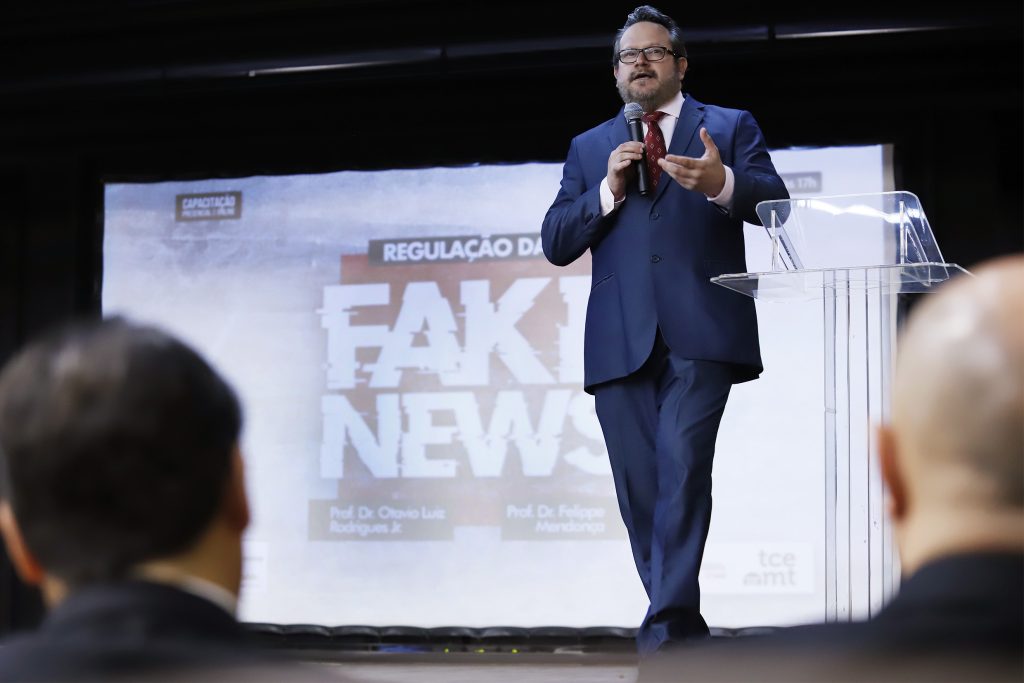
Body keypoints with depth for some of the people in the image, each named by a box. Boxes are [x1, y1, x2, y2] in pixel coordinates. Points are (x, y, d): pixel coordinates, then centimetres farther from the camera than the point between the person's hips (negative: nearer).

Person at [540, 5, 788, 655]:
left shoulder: (730, 128, 15)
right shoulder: (589, 148, 23)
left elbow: (776, 204, 0)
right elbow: (555, 243, 13)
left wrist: (721, 182, -21)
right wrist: (608, 190, -4)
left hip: (699, 334, -3)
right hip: (620, 340, 4)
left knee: (683, 467, -19)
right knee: (640, 487, 2)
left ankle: (666, 624, -22)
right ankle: (683, 630, 12)